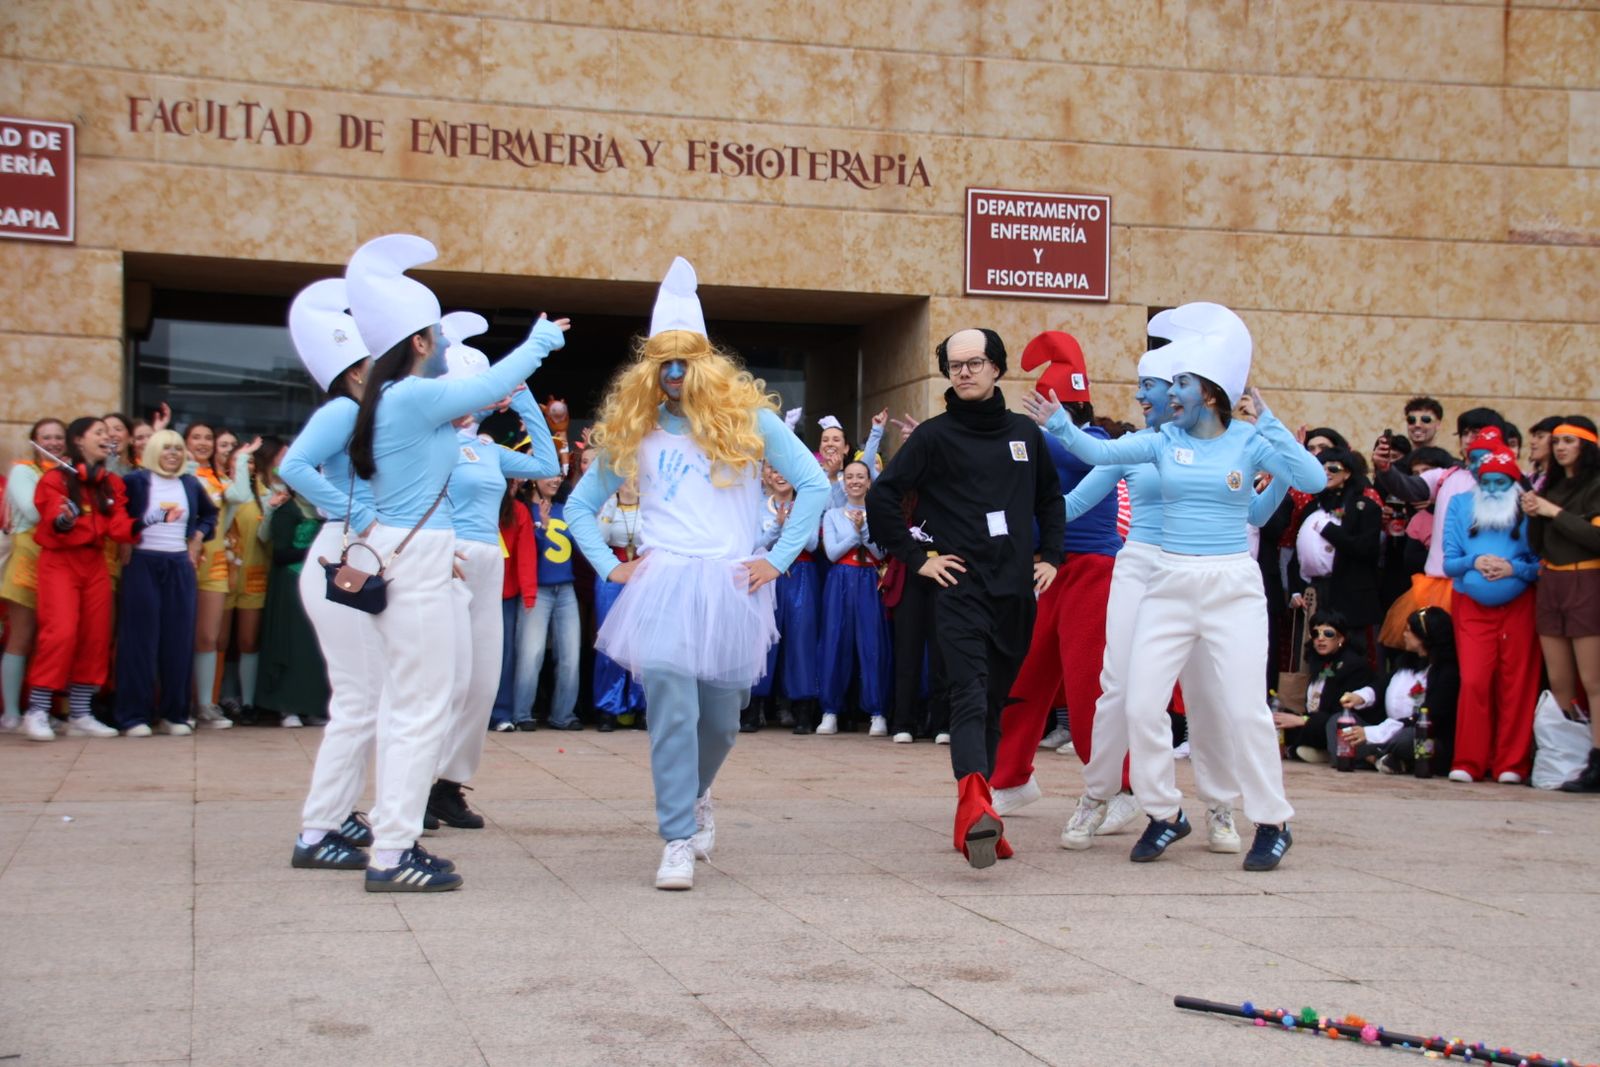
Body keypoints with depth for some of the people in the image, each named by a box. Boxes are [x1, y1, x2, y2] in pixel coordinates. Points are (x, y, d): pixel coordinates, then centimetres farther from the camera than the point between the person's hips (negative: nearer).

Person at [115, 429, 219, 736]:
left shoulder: (191, 484, 11)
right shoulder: (135, 480, -2)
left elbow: (210, 514, 27)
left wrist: (198, 538, 13)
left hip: (180, 566, 4)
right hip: (142, 563, -4)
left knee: (179, 639, 3)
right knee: (140, 638, -3)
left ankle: (174, 714, 9)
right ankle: (134, 716, 0)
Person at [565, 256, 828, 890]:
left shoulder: (747, 419, 6)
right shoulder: (631, 432, 11)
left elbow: (814, 485, 5)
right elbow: (579, 506, 20)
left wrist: (778, 559, 0)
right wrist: (610, 567, 7)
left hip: (732, 588, 0)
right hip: (662, 585, 0)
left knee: (720, 717, 9)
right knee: (671, 707, -15)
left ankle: (696, 795, 39)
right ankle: (678, 841, -10)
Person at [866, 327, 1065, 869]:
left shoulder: (1025, 434, 13)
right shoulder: (935, 436, -1)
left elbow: (1051, 498, 26)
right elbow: (881, 498, -3)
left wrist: (1051, 555, 15)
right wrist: (917, 557, -6)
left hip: (1015, 592, 5)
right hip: (959, 588, -5)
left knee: (995, 704, 8)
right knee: (969, 699, -19)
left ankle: (975, 815, 15)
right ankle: (975, 803, -35)